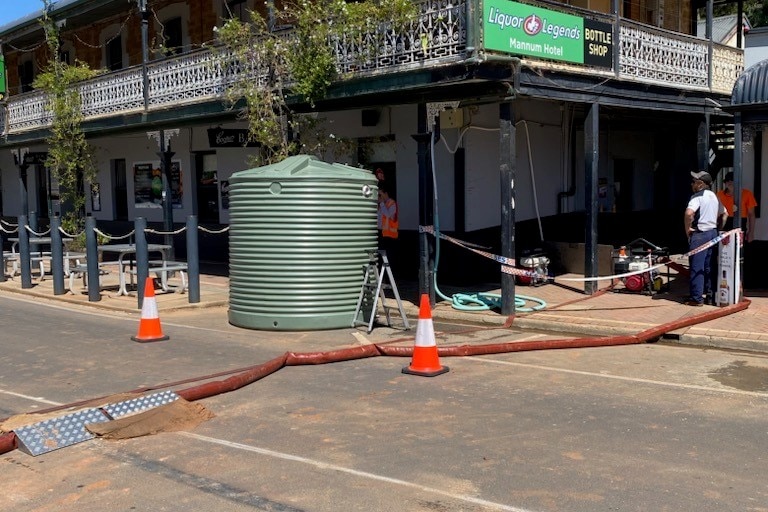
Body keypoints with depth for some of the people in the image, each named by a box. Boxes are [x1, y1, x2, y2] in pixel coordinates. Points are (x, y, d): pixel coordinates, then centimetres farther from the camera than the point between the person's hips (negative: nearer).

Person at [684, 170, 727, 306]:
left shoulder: (697, 196, -13)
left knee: (697, 267, -4)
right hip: (713, 233, 8)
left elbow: (689, 213, -30)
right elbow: (724, 214, 25)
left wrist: (687, 229, -17)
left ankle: (696, 298, -3)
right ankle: (711, 294, 22)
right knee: (709, 266, 16)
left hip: (699, 234, -8)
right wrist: (719, 228, 24)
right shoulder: (714, 196, 14)